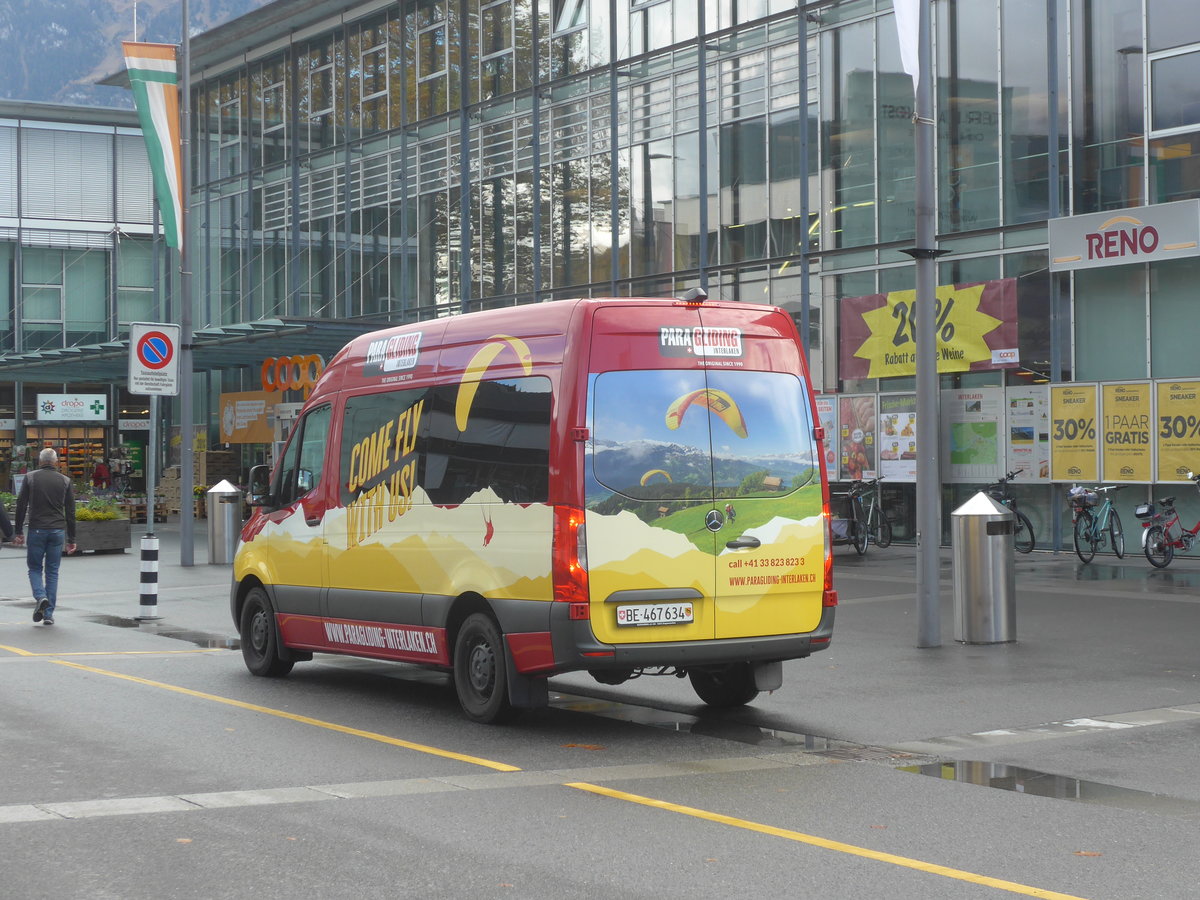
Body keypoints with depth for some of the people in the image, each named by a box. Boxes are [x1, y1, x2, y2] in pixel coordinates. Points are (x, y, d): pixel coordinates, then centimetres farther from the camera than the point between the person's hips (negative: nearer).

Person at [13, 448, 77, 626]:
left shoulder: (30, 478, 2)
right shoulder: (65, 481, 5)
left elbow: (21, 506, 0)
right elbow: (70, 512, 6)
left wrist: (19, 532, 7)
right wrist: (71, 539, 10)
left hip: (36, 530, -1)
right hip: (58, 531, 1)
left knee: (35, 568, 11)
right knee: (52, 572, 8)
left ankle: (40, 597, -16)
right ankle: (49, 613, 5)